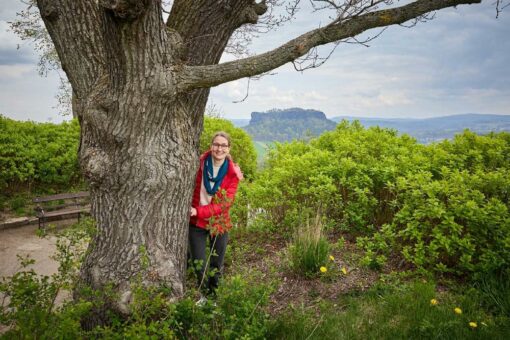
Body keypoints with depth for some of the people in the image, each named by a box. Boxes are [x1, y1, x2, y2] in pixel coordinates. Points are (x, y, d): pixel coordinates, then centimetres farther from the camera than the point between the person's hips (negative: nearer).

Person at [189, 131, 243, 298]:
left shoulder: (233, 173, -10)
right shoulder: (200, 163, -9)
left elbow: (225, 203, -15)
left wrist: (199, 212, -23)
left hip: (219, 223, 0)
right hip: (196, 221, 0)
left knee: (217, 264, 14)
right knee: (198, 263, 7)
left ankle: (214, 293, 38)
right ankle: (204, 294, 32)